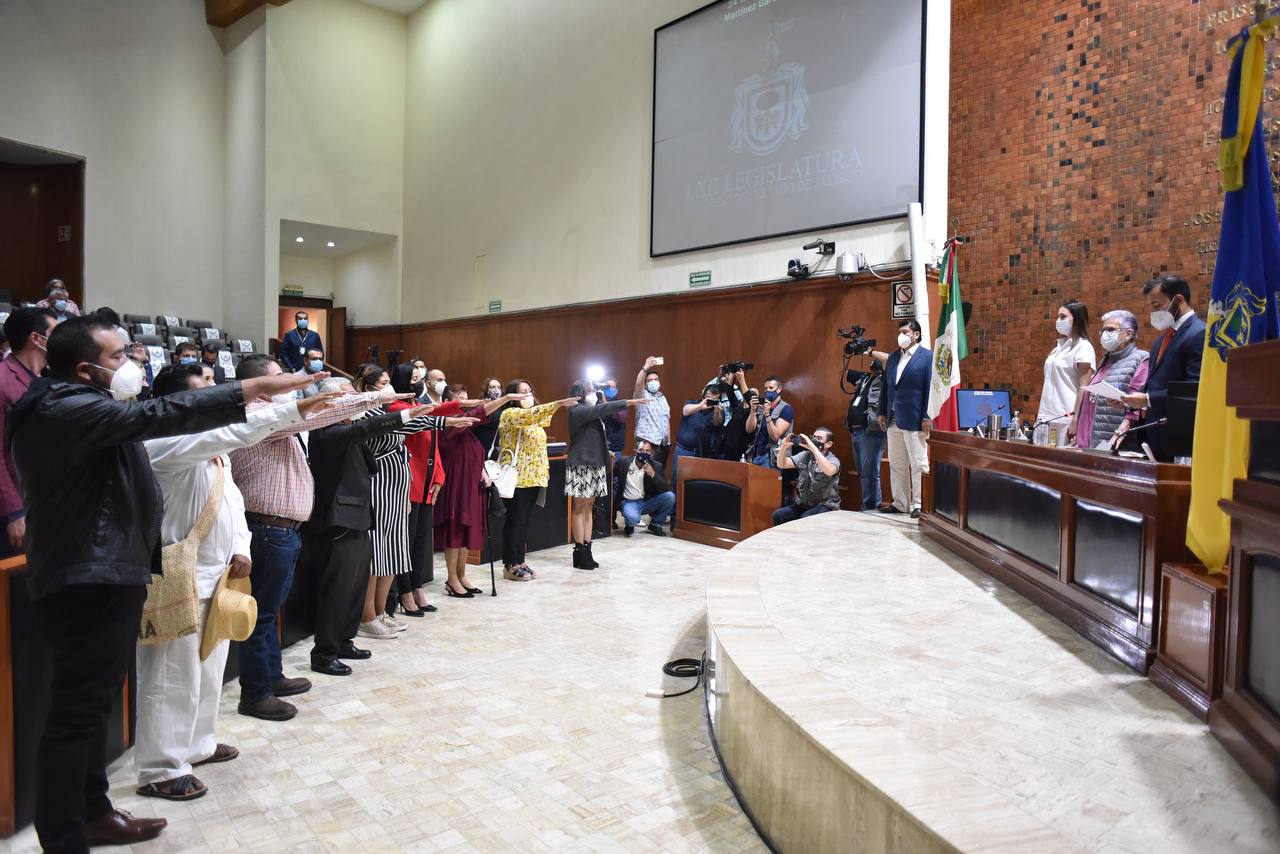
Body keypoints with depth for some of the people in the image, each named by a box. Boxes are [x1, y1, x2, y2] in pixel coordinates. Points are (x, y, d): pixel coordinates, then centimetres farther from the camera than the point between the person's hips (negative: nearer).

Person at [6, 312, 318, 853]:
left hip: (95, 576, 11)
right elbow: (157, 416, -28)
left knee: (91, 705, 18)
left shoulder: (66, 408, 17)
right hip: (88, 583, -11)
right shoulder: (66, 409, -18)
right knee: (77, 713, -3)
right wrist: (254, 388, -28)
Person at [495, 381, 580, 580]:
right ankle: (510, 565, 4)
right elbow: (530, 414, -28)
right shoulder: (510, 414, -10)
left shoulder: (534, 420, 19)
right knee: (516, 521, -4)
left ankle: (520, 561, 17)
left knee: (524, 521, 11)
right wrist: (557, 404, -37)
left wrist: (544, 471, 18)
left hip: (533, 477, 8)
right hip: (516, 477, -8)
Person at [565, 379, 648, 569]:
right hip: (581, 465, -9)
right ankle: (580, 552, -1)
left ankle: (586, 551, 9)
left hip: (595, 465, 9)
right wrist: (629, 402, -23)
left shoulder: (592, 412, 18)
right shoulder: (577, 410, -10)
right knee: (580, 507, -4)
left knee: (589, 506, 7)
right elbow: (602, 409, -20)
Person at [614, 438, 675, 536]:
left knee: (670, 496, -20)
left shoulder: (656, 466, -2)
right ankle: (629, 526, 5)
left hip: (647, 502, 3)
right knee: (633, 518, -36)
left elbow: (666, 489, -9)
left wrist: (653, 474, -23)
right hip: (629, 502, -3)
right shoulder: (624, 462, -3)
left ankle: (655, 525, 3)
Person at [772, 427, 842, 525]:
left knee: (805, 519, -33)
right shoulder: (805, 455, 9)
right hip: (803, 504, 5)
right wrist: (784, 446, -17)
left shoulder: (833, 460, -7)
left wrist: (813, 448, -34)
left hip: (824, 506, -5)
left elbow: (829, 471, -33)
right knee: (778, 515, -15)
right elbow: (781, 464, 2)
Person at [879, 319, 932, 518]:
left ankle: (918, 505, 7)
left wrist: (927, 418, -14)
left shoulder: (927, 357, -6)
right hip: (893, 419, 7)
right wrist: (883, 412, 12)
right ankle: (900, 503, 21)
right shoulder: (893, 357, 14)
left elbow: (930, 388, -10)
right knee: (896, 465, 12)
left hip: (914, 420, -7)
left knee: (918, 465, 0)